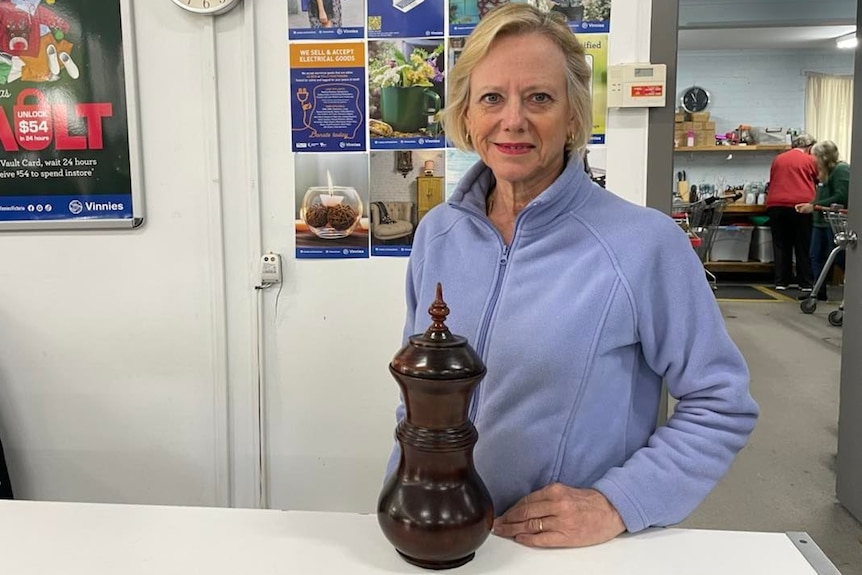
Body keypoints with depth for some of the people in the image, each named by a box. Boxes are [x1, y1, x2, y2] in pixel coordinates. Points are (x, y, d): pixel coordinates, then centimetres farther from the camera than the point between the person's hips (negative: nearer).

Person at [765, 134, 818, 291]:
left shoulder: (778, 159, 14)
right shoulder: (810, 161, 4)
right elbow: (818, 182, 12)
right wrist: (813, 202, 28)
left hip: (776, 205, 3)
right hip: (801, 206, -3)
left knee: (781, 245, 8)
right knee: (803, 247, 4)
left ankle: (781, 282, 8)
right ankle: (806, 283, 7)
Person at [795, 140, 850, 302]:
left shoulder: (841, 170, -12)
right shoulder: (827, 172, 14)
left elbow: (841, 198, -21)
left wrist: (814, 206, -20)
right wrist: (809, 204, 6)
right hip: (821, 221, 9)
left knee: (840, 258, -2)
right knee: (817, 256, 8)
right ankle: (820, 292, 14)